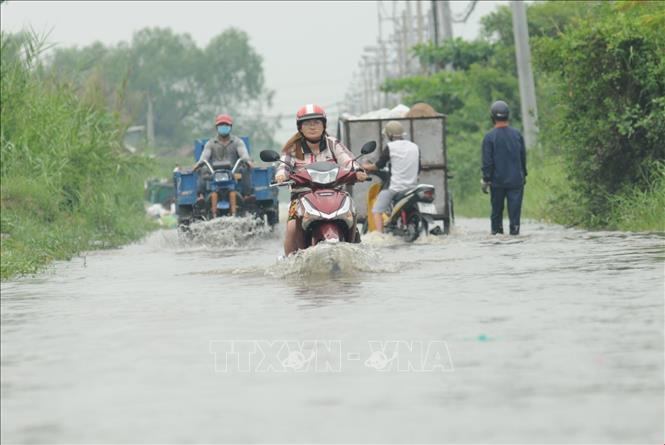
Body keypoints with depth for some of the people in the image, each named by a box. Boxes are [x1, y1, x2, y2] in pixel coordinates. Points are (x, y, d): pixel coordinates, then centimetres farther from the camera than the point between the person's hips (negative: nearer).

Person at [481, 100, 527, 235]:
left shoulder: (489, 137, -9)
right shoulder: (517, 134, 2)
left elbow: (487, 162, -9)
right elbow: (523, 157, 10)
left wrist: (485, 179, -2)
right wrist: (524, 175, 21)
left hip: (497, 180, -2)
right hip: (516, 179, 2)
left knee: (497, 207, 10)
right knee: (514, 205, 1)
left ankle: (496, 228, 14)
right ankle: (514, 228, -5)